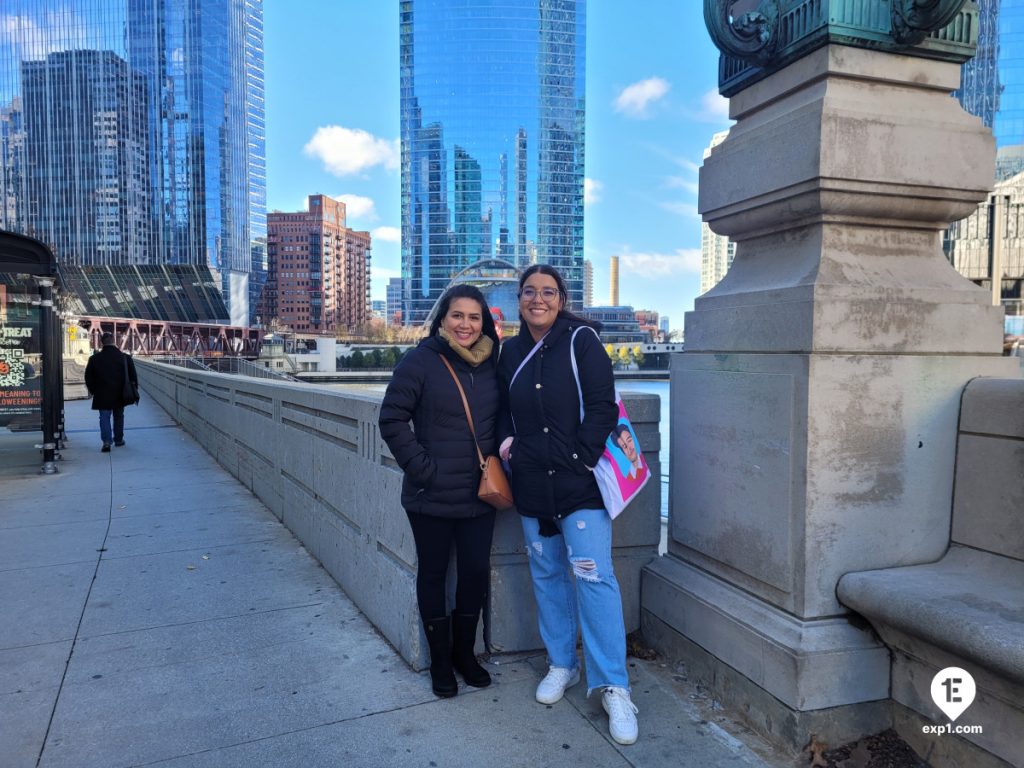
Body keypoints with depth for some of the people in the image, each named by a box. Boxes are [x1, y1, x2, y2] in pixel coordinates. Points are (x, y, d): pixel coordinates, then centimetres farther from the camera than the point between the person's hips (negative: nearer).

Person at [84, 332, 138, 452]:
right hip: (120, 395, 1)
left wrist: (92, 391, 14)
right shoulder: (125, 358, -4)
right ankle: (118, 439, 24)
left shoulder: (94, 359, -3)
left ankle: (106, 441, -13)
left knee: (104, 418, 1)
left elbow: (88, 378, 2)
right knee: (118, 417, 16)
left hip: (102, 396, -1)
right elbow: (133, 376, 0)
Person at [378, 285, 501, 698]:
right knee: (433, 574, 10)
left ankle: (464, 652, 33)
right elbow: (392, 420, -11)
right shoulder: (421, 361, -11)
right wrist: (422, 467, -15)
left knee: (476, 572, 11)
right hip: (432, 496, -4)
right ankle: (440, 660, 29)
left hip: (480, 494, 4)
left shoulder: (491, 362, 4)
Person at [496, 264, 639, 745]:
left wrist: (581, 461, -14)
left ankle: (613, 687, 4)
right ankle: (561, 664, 31)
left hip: (579, 482, -5)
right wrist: (506, 438, 3)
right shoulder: (511, 351, 11)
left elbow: (602, 408, -9)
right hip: (531, 486, 5)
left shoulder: (581, 341, -4)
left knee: (593, 576, -7)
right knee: (547, 575, 14)